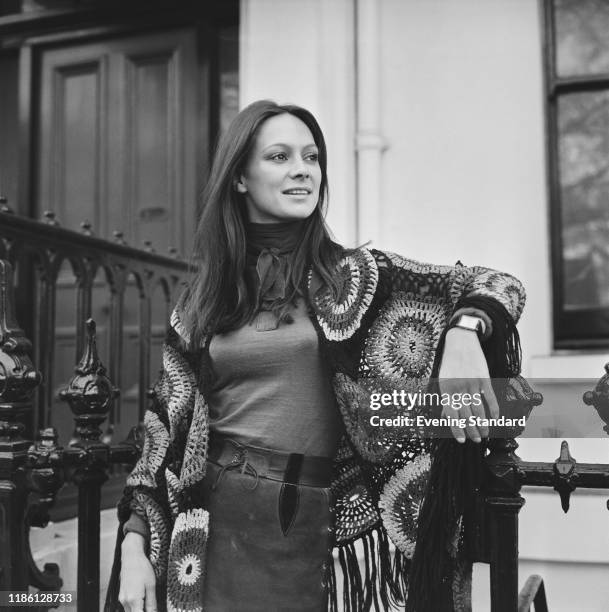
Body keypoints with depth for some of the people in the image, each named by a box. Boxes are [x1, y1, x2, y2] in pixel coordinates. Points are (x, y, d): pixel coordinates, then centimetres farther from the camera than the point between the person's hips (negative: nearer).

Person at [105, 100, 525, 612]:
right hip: (211, 533, 1)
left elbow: (496, 286, -3)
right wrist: (134, 546, -2)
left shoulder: (352, 276, -1)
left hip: (312, 537, -1)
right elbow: (167, 429, 6)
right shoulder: (202, 300, 5)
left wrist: (463, 333, -25)